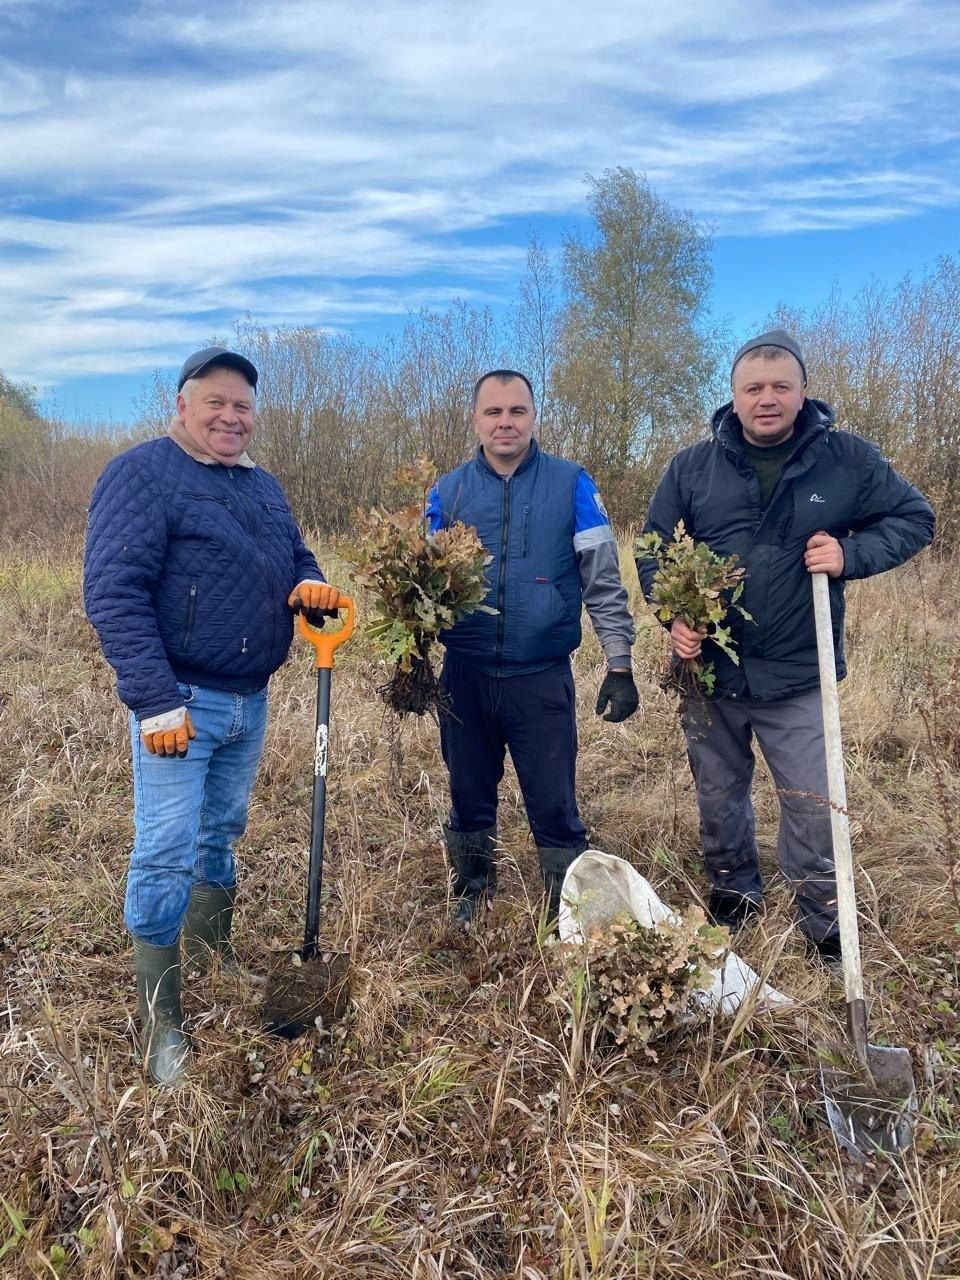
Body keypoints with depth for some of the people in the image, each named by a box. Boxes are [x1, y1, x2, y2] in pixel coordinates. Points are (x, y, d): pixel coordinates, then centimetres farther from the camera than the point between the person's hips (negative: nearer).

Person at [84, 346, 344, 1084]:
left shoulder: (263, 486, 13)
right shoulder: (142, 474, -11)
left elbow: (296, 559, 21)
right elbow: (113, 594, -18)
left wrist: (313, 587, -6)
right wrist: (155, 700, -24)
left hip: (250, 700, 8)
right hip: (180, 701, -7)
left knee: (220, 840, 19)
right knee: (167, 856, -4)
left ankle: (214, 971, 36)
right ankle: (162, 1024, 9)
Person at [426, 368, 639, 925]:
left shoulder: (572, 485, -3)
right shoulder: (448, 492, 3)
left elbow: (605, 582, -2)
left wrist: (620, 666, -6)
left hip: (543, 677, -2)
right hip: (465, 676, 3)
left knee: (555, 806, 5)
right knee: (469, 799, 16)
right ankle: (471, 901, 37)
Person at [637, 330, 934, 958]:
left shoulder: (849, 458, -5)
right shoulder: (693, 466, -1)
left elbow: (915, 517, 4)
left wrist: (851, 554, -15)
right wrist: (673, 614, -11)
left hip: (799, 678, -2)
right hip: (710, 671, 2)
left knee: (814, 808, 5)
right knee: (719, 799, 18)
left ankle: (825, 925, 28)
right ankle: (734, 895, 42)